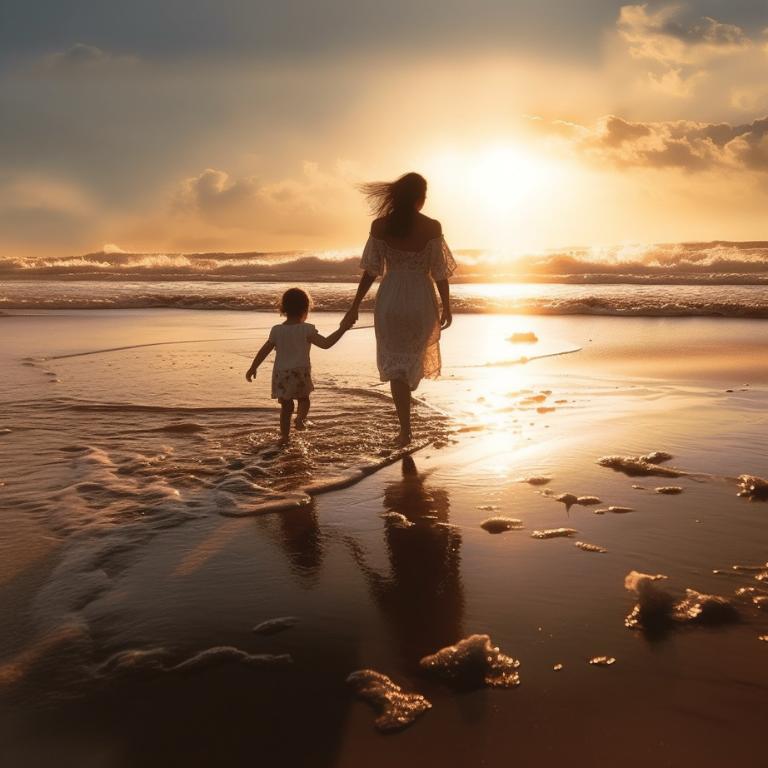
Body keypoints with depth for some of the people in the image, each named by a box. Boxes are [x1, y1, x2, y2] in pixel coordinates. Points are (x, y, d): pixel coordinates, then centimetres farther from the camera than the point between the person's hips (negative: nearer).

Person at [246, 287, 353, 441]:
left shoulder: (276, 330, 2)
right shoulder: (307, 330, -8)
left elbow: (264, 351, 5)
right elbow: (326, 343, -15)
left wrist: (253, 368, 16)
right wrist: (342, 329, -11)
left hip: (281, 374, 2)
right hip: (301, 373, -2)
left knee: (286, 406, 15)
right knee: (303, 399, 20)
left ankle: (285, 435, 15)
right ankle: (301, 417, -10)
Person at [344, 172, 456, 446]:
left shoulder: (380, 225, -4)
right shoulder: (431, 227, -9)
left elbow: (370, 270, -3)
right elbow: (440, 272, -7)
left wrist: (355, 307, 4)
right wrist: (447, 307, 4)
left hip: (390, 300, 0)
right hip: (421, 301, 0)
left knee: (396, 363, 9)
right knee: (414, 356, 24)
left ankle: (405, 430, 4)